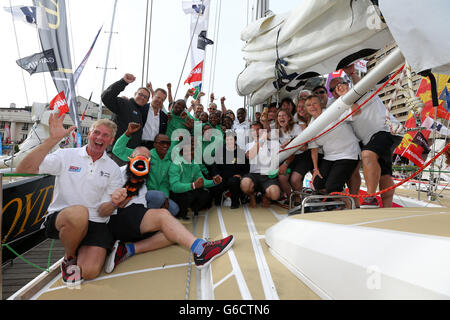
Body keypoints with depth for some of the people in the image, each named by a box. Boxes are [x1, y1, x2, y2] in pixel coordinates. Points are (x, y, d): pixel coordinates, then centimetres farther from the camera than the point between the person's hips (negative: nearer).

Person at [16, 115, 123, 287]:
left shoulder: (113, 169, 7)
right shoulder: (66, 155, 4)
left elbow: (103, 211, 2)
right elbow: (23, 171, -9)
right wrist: (53, 139, -15)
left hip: (95, 223, 1)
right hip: (59, 219, 0)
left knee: (89, 271, -22)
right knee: (79, 213, -36)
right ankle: (69, 257, -4)